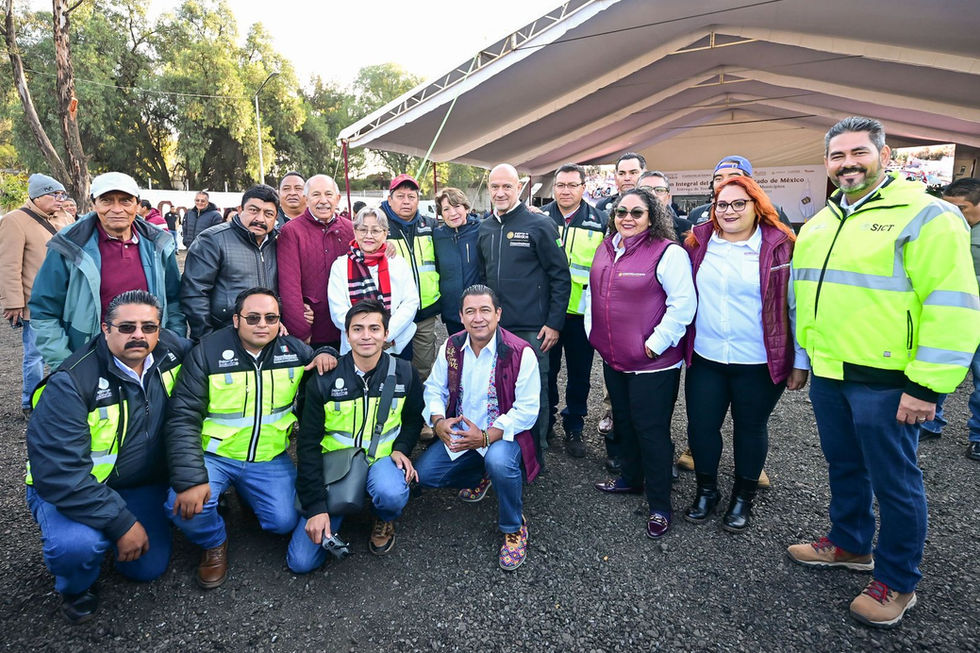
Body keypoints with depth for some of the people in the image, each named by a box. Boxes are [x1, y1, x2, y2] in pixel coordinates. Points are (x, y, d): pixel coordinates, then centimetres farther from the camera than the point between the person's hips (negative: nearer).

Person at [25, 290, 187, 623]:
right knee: (77, 545, -31)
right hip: (70, 489, -3)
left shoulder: (173, 351, -12)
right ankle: (75, 587, 4)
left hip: (142, 485, 4)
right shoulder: (71, 383, -26)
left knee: (150, 568, -8)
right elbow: (59, 473, -27)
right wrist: (121, 522, -27)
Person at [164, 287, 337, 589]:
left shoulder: (294, 350, -2)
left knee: (284, 522, -8)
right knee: (184, 505, -28)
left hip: (270, 459, 3)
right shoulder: (207, 352, -12)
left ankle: (246, 495, 27)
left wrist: (325, 354, -9)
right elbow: (183, 418, -16)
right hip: (214, 455, -2)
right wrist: (190, 479, -26)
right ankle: (213, 543, 9)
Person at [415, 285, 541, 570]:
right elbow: (434, 389, 6)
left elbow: (527, 410, -18)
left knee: (499, 462, -36)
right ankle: (479, 477, 23)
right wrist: (438, 421, -16)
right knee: (423, 474, -7)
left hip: (502, 434, -5)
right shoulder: (451, 347, -2)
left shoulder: (520, 353, -18)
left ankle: (514, 528, -6)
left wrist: (485, 437, -28)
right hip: (459, 433, 5)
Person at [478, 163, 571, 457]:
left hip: (531, 328, -5)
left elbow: (561, 277, -7)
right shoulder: (484, 229, 11)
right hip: (494, 326, 5)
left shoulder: (540, 225, -6)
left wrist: (554, 323, -11)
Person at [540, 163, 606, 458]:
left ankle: (574, 428, 26)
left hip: (582, 310, 0)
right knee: (545, 370, 13)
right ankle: (544, 422, 31)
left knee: (579, 374, 10)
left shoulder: (600, 221, 0)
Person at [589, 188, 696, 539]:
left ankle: (660, 506, 15)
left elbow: (683, 304, -19)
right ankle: (631, 478, 42)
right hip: (613, 358, 7)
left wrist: (655, 344, -19)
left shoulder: (668, 253, -14)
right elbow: (592, 292, 19)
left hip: (653, 363, -7)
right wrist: (593, 331, 12)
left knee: (651, 430, 0)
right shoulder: (606, 249, 8)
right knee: (624, 421, 21)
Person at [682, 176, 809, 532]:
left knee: (751, 428, 13)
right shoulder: (697, 244, 3)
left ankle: (743, 496, 34)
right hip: (705, 358, 3)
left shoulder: (781, 247, -7)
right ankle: (706, 490, 31)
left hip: (758, 363, -2)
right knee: (701, 425, 7)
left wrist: (800, 361, -5)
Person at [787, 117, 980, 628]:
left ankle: (898, 583, 25)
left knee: (894, 481, 7)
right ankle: (849, 543, 41)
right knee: (843, 466, 21)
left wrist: (927, 384, -18)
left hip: (885, 381, -7)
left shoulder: (925, 216, -11)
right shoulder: (819, 224, 12)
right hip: (827, 375, 7)